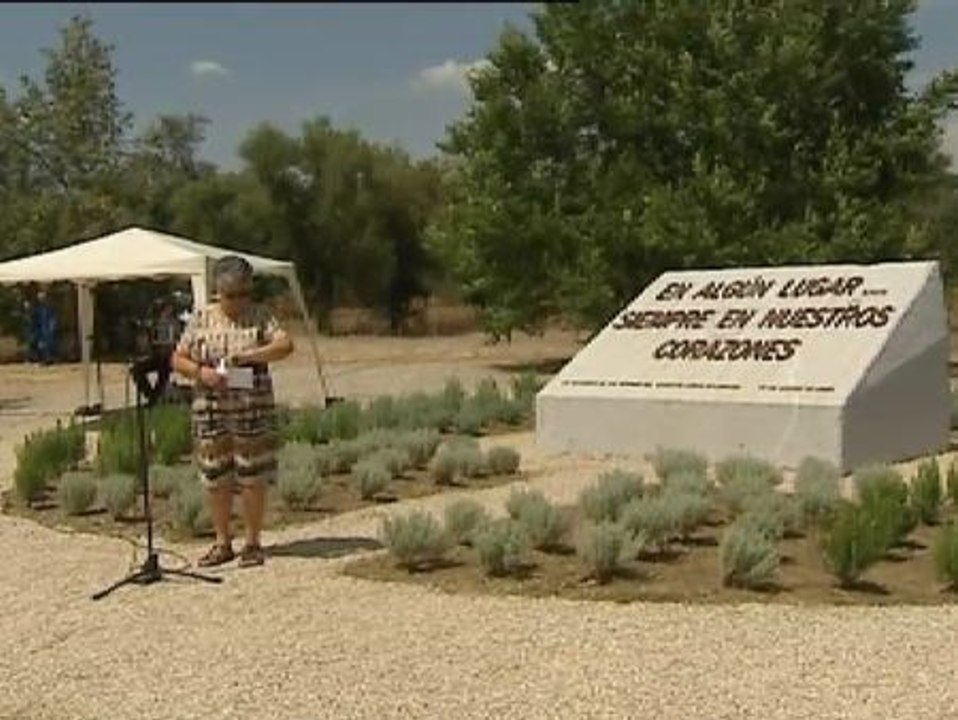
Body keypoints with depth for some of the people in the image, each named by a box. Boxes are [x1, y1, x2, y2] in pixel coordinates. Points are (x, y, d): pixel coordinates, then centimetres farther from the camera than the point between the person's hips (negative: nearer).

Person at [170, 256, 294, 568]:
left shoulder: (259, 316, 2)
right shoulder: (201, 318, 6)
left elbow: (285, 345, -10)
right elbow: (178, 359, 6)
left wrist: (251, 356, -23)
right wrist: (201, 371, -13)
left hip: (252, 411, -2)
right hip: (210, 411, 2)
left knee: (253, 477, 0)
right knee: (215, 478, 5)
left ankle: (252, 543, 11)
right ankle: (222, 542, 17)